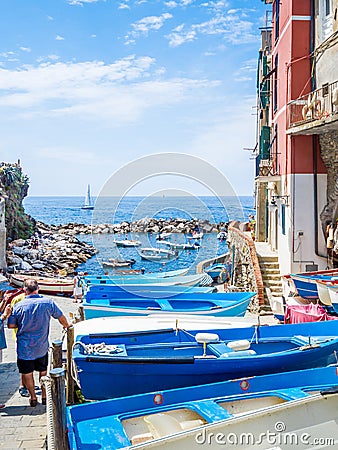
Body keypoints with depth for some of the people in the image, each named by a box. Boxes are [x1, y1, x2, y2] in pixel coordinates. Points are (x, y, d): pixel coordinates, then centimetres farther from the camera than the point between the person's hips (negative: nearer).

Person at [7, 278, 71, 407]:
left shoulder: (18, 306, -13)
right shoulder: (48, 302, -9)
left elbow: (10, 325, -4)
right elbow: (61, 317, 5)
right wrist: (66, 325, 26)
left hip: (24, 347, -1)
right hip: (42, 346, 2)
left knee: (27, 372, 15)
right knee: (43, 371, 19)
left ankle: (33, 397, 26)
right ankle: (44, 396, 28)